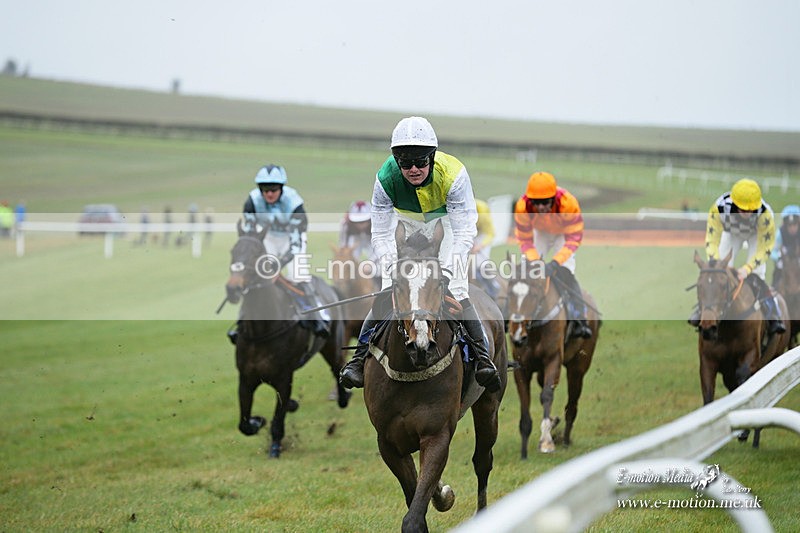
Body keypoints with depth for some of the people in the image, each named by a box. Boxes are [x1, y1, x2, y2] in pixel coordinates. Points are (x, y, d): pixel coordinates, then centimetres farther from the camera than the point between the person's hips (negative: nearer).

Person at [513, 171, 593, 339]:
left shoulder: (568, 204, -42)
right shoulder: (522, 207, -35)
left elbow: (573, 239, -33)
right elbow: (525, 240, -23)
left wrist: (556, 262, -44)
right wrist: (534, 260, -40)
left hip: (564, 232, -3)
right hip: (540, 232, 3)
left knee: (565, 273, -21)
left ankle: (580, 320, -22)